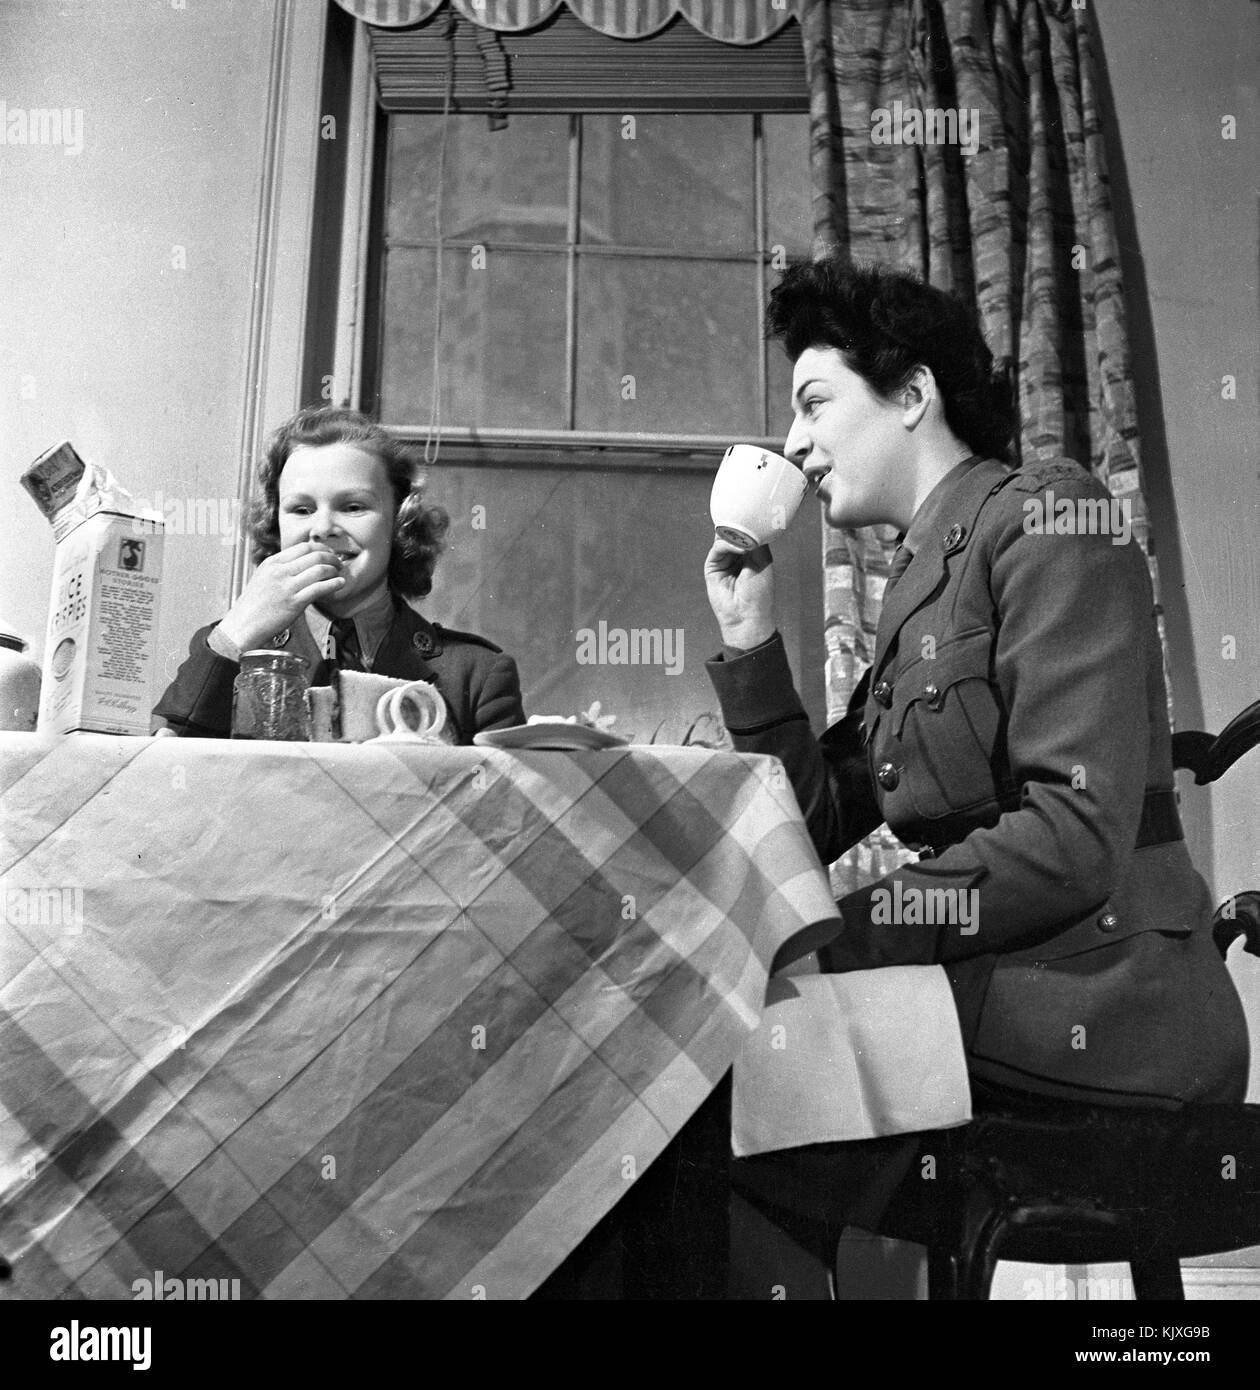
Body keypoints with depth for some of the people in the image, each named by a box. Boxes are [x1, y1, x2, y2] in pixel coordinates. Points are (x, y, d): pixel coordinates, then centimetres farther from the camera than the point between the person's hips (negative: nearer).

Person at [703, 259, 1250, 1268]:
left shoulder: (1048, 512, -8)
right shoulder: (922, 581, 15)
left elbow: (1077, 839, -19)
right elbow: (822, 832, 10)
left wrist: (837, 931, -17)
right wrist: (750, 640, 4)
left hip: (1092, 1014, -7)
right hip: (988, 995, 7)